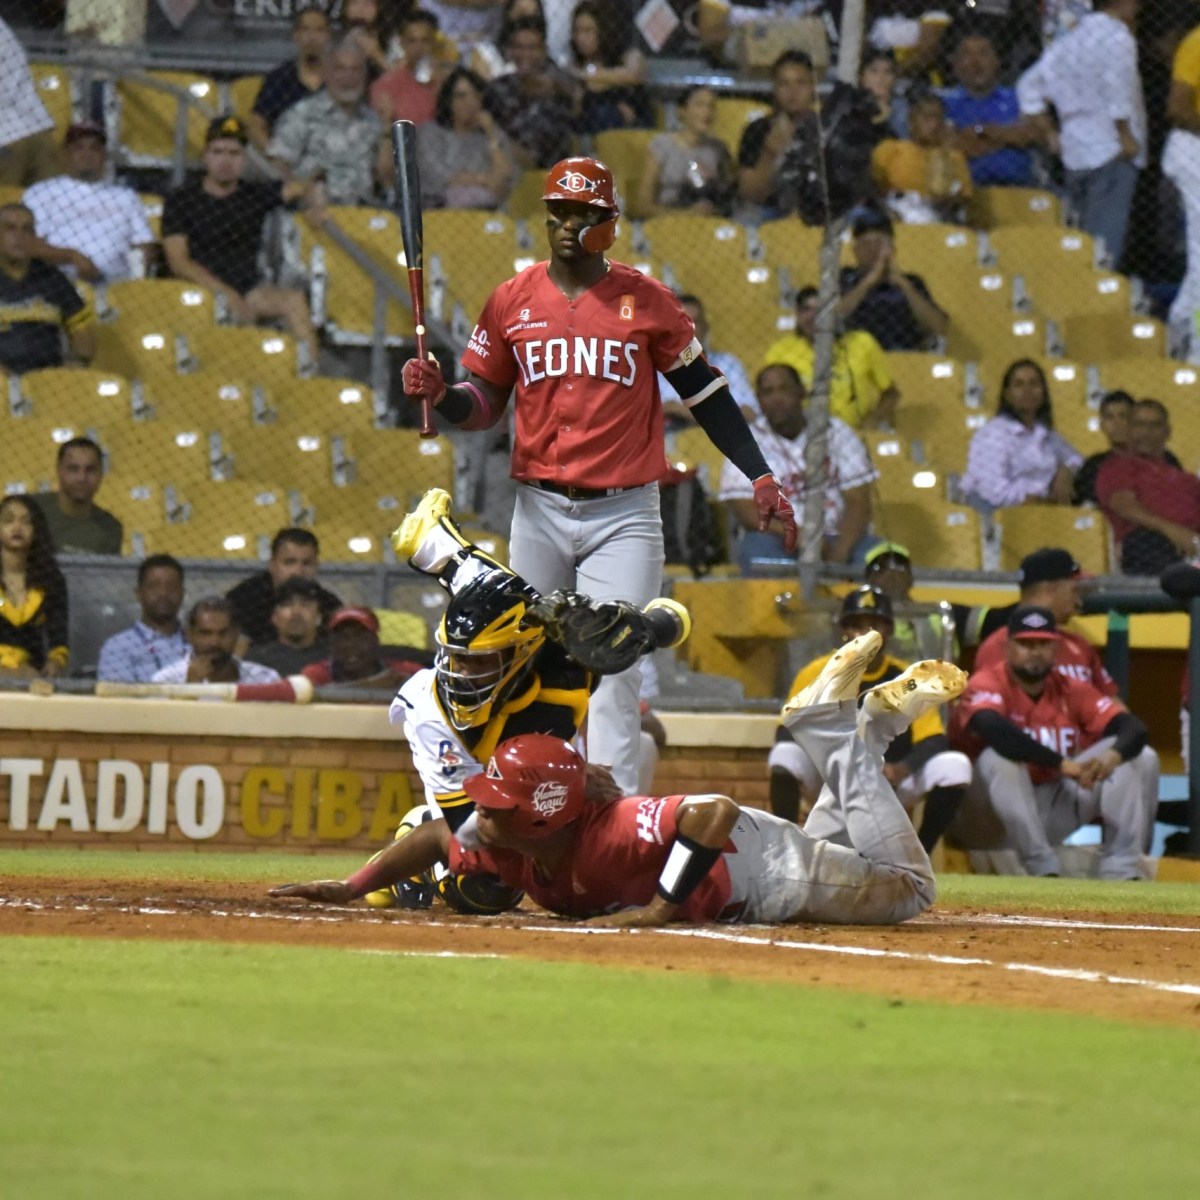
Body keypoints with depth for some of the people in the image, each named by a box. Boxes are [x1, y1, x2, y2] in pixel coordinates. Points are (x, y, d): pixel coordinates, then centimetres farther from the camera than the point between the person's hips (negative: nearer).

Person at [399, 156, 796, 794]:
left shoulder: (647, 300, 0)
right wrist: (439, 394, -10)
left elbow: (706, 393, 5)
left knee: (611, 669, -11)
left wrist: (760, 478, 0)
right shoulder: (513, 299, 6)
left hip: (624, 514, -3)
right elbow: (486, 403, 11)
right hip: (539, 511, 3)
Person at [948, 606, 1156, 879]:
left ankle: (1121, 871, -19)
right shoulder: (988, 684, -13)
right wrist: (1063, 764, -43)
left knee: (1125, 756, -7)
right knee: (1001, 756, -33)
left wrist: (1112, 756, -35)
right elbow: (993, 728, -36)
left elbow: (1134, 729, -10)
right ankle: (1043, 869, -35)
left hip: (1050, 810, 5)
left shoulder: (1072, 692, 2)